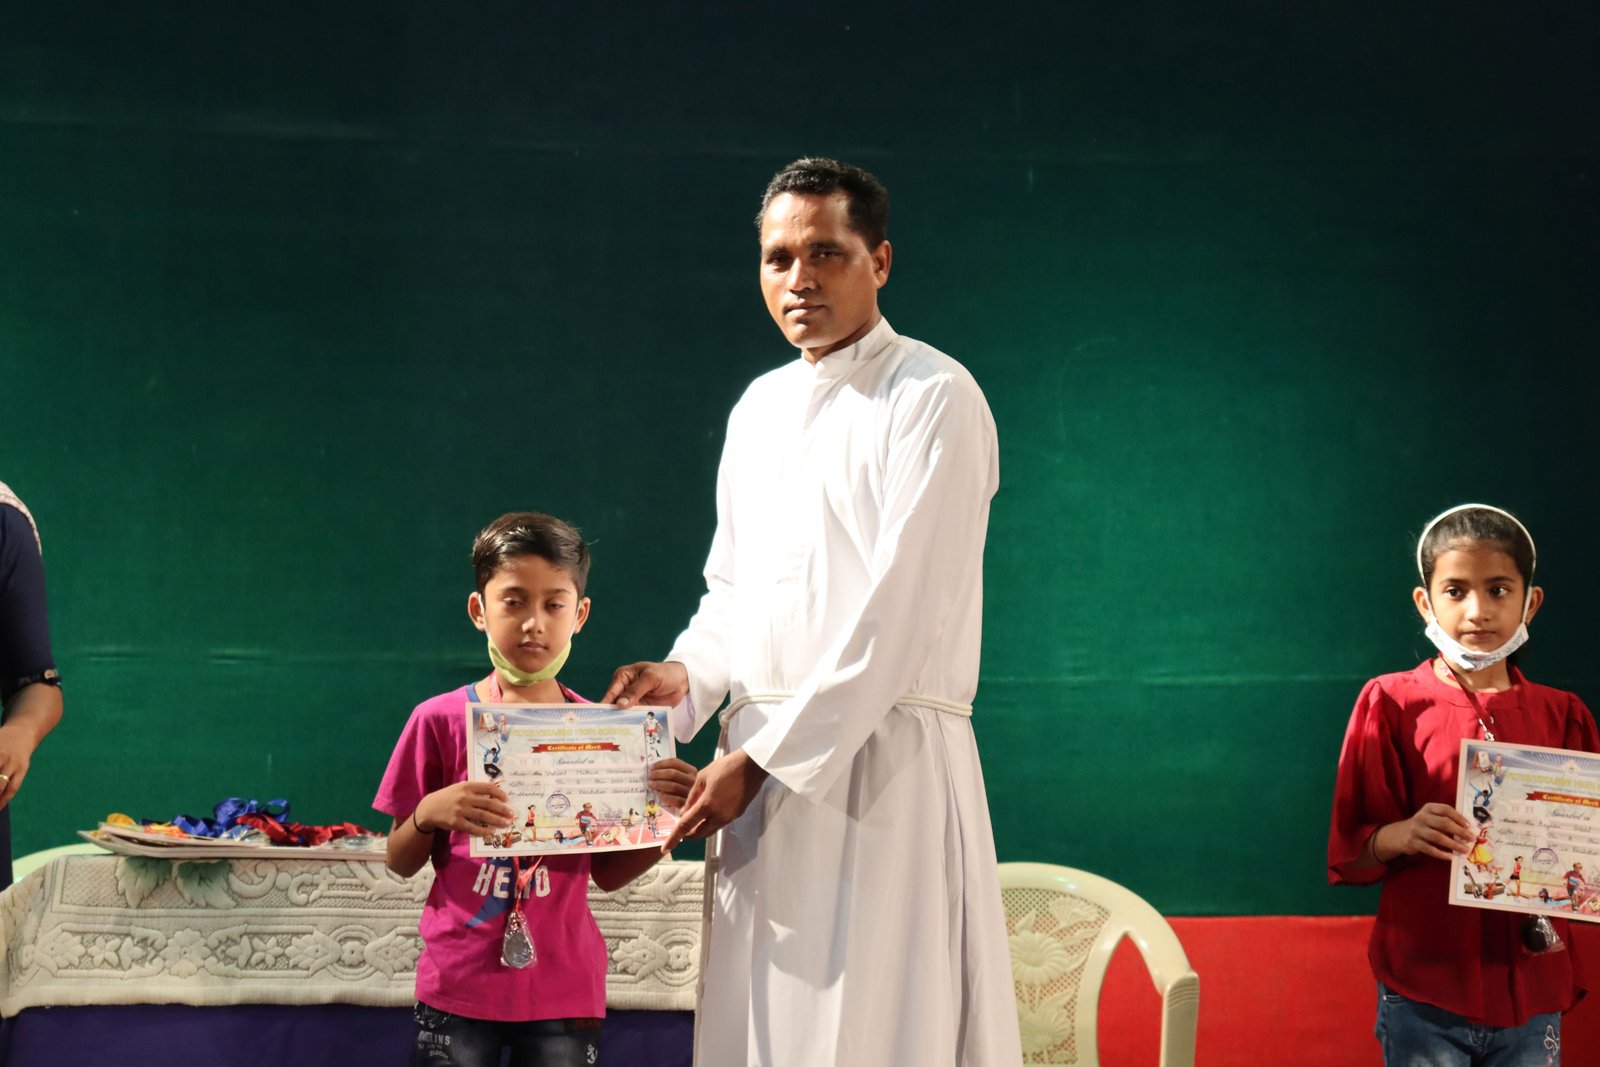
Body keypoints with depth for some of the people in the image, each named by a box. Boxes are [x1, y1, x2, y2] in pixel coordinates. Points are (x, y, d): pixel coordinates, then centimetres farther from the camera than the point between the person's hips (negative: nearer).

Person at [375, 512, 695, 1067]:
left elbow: (608, 872, 7)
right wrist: (429, 813, -16)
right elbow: (399, 862, 5)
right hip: (459, 978, -1)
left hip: (565, 985, 1)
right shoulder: (440, 719, -1)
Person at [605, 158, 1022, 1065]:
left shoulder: (934, 397, -7)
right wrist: (686, 675, 1)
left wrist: (762, 760, -15)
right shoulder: (759, 407, 17)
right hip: (761, 766, 7)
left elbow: (899, 612, -15)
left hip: (882, 756, -7)